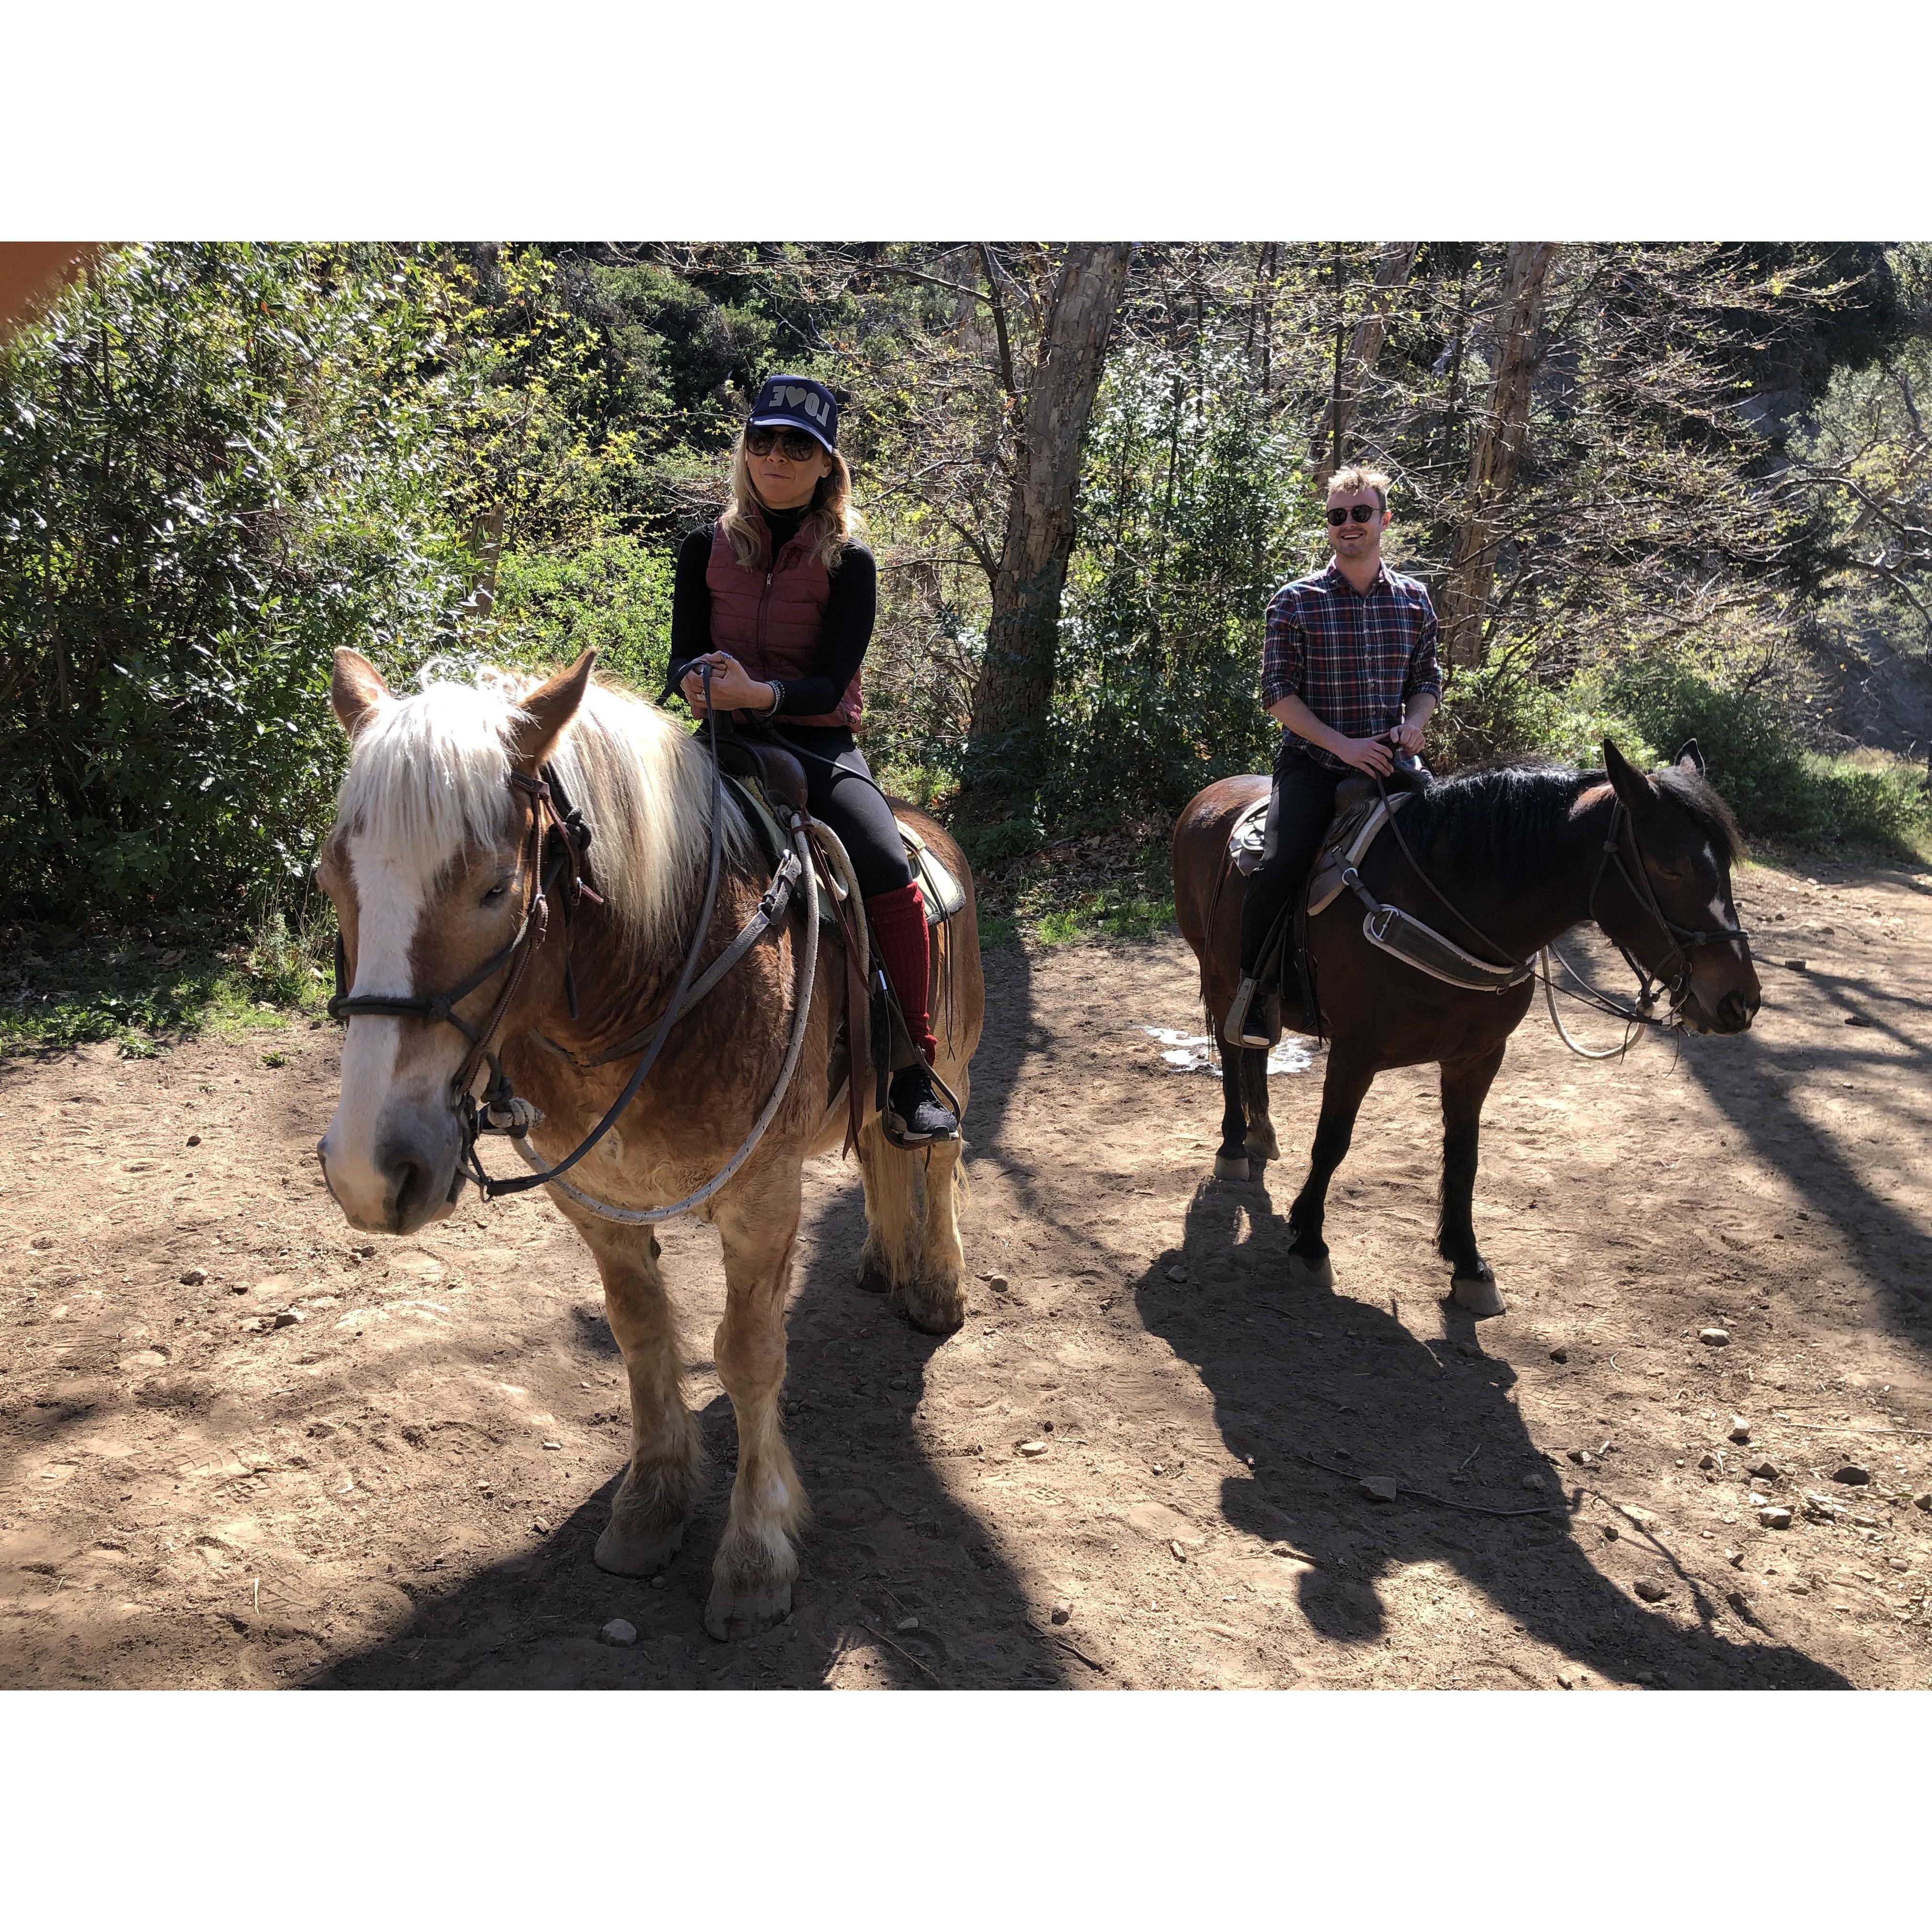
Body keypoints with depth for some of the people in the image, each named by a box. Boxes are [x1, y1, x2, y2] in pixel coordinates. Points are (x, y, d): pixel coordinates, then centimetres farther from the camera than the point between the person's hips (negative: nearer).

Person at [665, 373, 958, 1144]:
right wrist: (701, 682, -21)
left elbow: (831, 683, -8)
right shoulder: (706, 549, 10)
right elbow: (683, 655, 4)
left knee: (889, 874, -27)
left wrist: (761, 694, -29)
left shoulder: (848, 562, 1)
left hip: (818, 745, -2)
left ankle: (913, 1071, -14)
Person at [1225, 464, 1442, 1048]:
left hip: (1389, 761, 4)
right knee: (1280, 866, -27)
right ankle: (1253, 980, -3)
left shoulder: (1413, 600, 10)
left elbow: (1427, 681, 17)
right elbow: (1278, 693, -5)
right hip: (1313, 763, -4)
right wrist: (1342, 744, -17)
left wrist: (1413, 725, -7)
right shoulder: (1295, 601, -1)